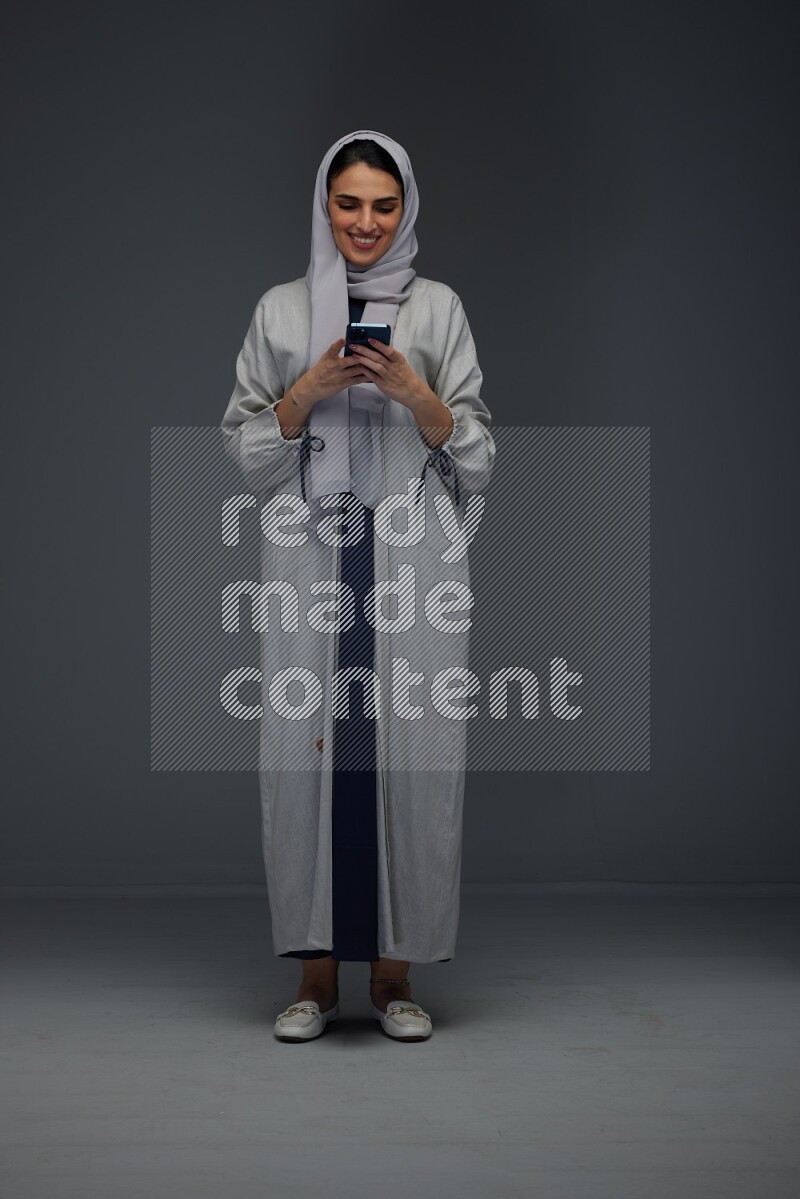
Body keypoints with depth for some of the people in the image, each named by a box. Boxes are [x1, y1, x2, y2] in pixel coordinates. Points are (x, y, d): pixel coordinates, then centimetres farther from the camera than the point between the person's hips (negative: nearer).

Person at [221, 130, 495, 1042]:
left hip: (413, 560, 0)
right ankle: (317, 972, 12)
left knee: (408, 749, -3)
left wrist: (415, 394, -10)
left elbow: (476, 457, 6)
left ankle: (394, 971, 11)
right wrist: (308, 392, -8)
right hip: (309, 559, 1)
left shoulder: (439, 309, 9)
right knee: (307, 748, -2)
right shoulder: (279, 310, 10)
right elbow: (243, 447, 8)